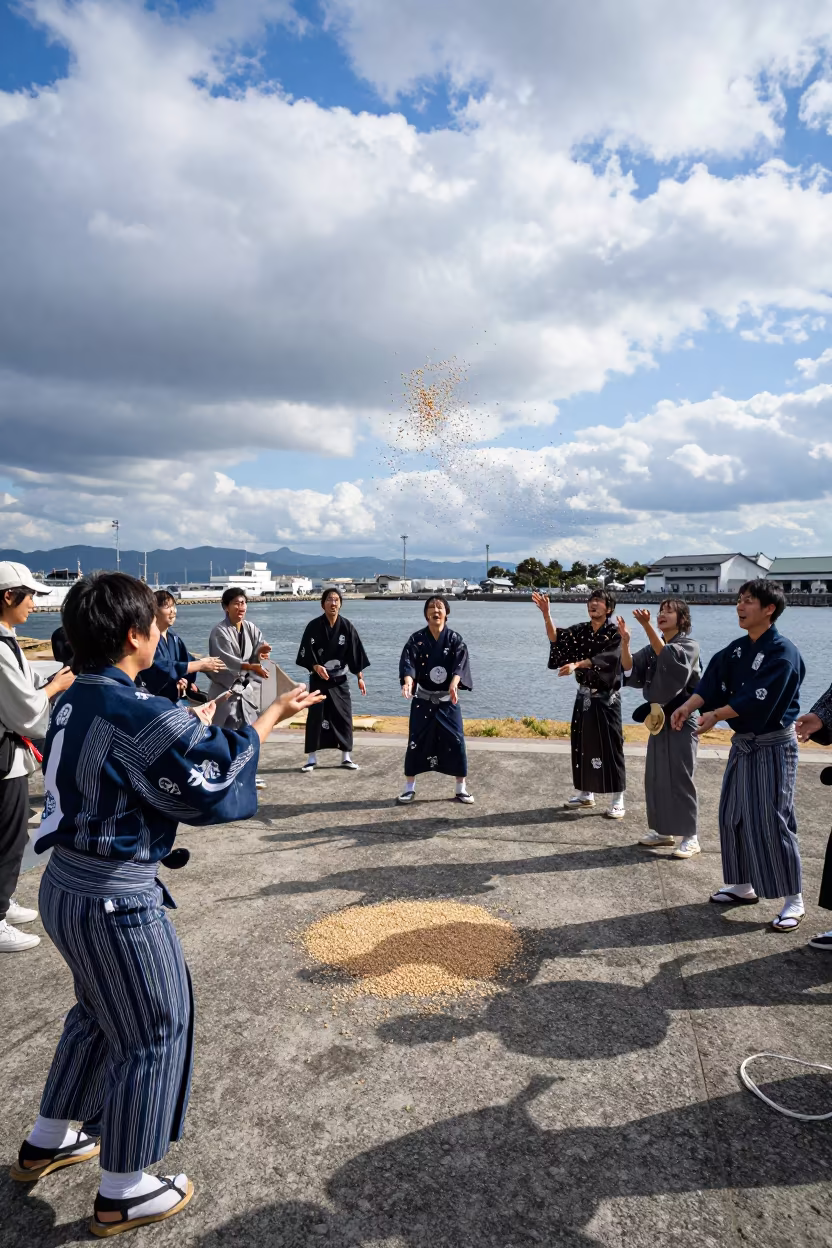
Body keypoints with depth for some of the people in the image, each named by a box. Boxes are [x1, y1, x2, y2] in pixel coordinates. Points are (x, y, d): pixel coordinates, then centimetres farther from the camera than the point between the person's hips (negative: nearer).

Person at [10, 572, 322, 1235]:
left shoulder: (73, 700, 3)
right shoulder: (144, 713, -25)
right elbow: (215, 781, -17)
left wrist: (192, 726, 18)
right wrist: (272, 715, -9)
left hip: (64, 883, 9)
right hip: (116, 900, -9)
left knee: (99, 1013, 30)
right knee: (155, 1035, 12)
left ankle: (47, 1142, 49)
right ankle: (122, 1194, 30)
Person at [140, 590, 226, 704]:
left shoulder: (174, 637, 8)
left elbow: (188, 661, 7)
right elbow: (162, 668, -25)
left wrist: (185, 680, -15)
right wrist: (201, 664, -25)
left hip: (176, 697, 7)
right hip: (154, 699, -7)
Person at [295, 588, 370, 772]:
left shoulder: (347, 627, -4)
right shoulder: (314, 626, -8)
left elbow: (356, 653, -1)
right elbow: (305, 653, -6)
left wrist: (360, 677, -1)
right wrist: (316, 667, -22)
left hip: (340, 680, 2)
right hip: (319, 679, -1)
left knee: (344, 716, 4)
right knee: (315, 717, 0)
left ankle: (346, 757, 17)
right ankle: (312, 758, 10)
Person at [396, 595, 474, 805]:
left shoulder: (455, 639, -5)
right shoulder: (416, 639, -5)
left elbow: (460, 664, -19)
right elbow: (408, 663, -18)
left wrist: (454, 685, -38)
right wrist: (408, 682, -38)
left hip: (448, 701, 0)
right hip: (423, 700, 0)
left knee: (456, 741, 0)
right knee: (416, 742, 3)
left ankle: (461, 788, 16)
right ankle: (409, 788, 18)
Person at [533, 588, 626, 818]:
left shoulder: (615, 634, -9)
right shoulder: (580, 630, 7)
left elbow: (603, 659, -24)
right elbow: (556, 638, -7)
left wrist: (576, 665, -37)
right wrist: (546, 613, -20)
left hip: (606, 698, -6)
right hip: (584, 697, 6)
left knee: (610, 746, -4)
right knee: (582, 744, 11)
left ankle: (617, 800, 4)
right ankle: (585, 793, 24)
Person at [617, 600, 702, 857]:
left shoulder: (689, 645, -9)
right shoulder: (653, 648, 9)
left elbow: (668, 657, -30)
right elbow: (630, 671, -4)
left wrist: (647, 627, -37)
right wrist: (625, 642, -19)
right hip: (658, 718, 7)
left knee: (680, 778, -4)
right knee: (656, 778, 11)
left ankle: (690, 837, 6)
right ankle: (664, 830, 23)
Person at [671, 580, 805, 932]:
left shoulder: (783, 652, -18)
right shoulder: (736, 649, 7)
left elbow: (758, 700, -25)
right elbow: (711, 682, -3)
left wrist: (716, 716, -22)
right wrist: (687, 707, -19)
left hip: (773, 746, -8)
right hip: (742, 742, 8)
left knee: (773, 820, -4)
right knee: (733, 815, 13)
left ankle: (793, 899, 11)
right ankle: (744, 886, 28)